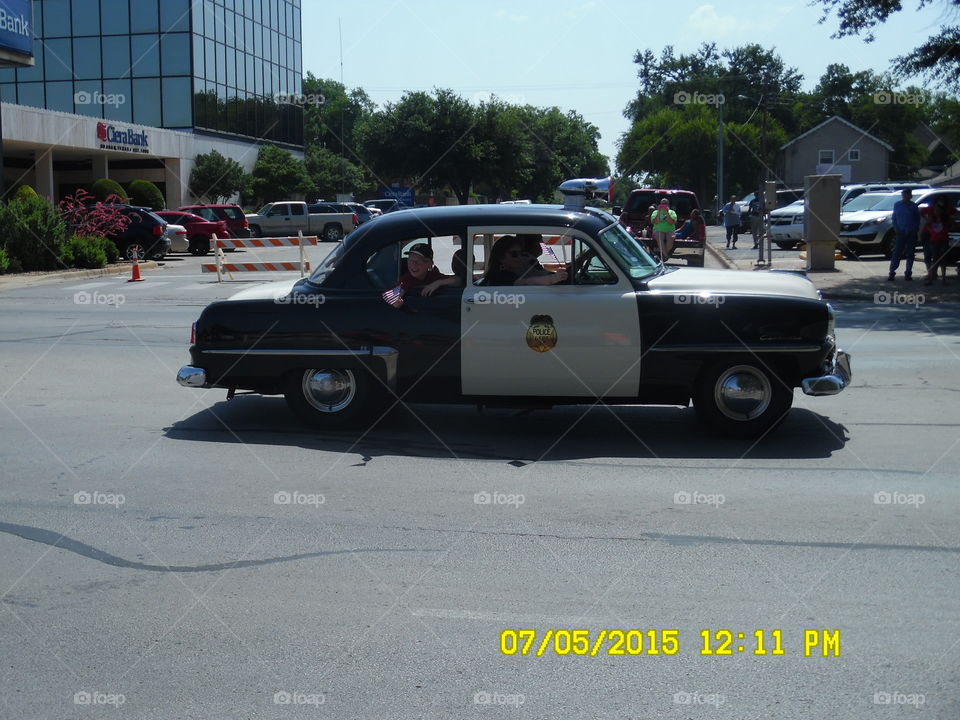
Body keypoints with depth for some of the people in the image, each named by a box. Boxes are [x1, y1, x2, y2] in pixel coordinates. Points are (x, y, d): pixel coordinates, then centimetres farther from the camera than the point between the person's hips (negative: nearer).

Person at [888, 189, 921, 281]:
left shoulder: (914, 206, 5)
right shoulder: (897, 205, 6)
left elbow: (917, 219, 10)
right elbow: (894, 218, 10)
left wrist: (915, 228, -5)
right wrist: (896, 228, -3)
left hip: (911, 233, 1)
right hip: (901, 232, -1)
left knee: (910, 254, 5)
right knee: (897, 253, -7)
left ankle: (908, 273, 11)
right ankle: (892, 272, -5)